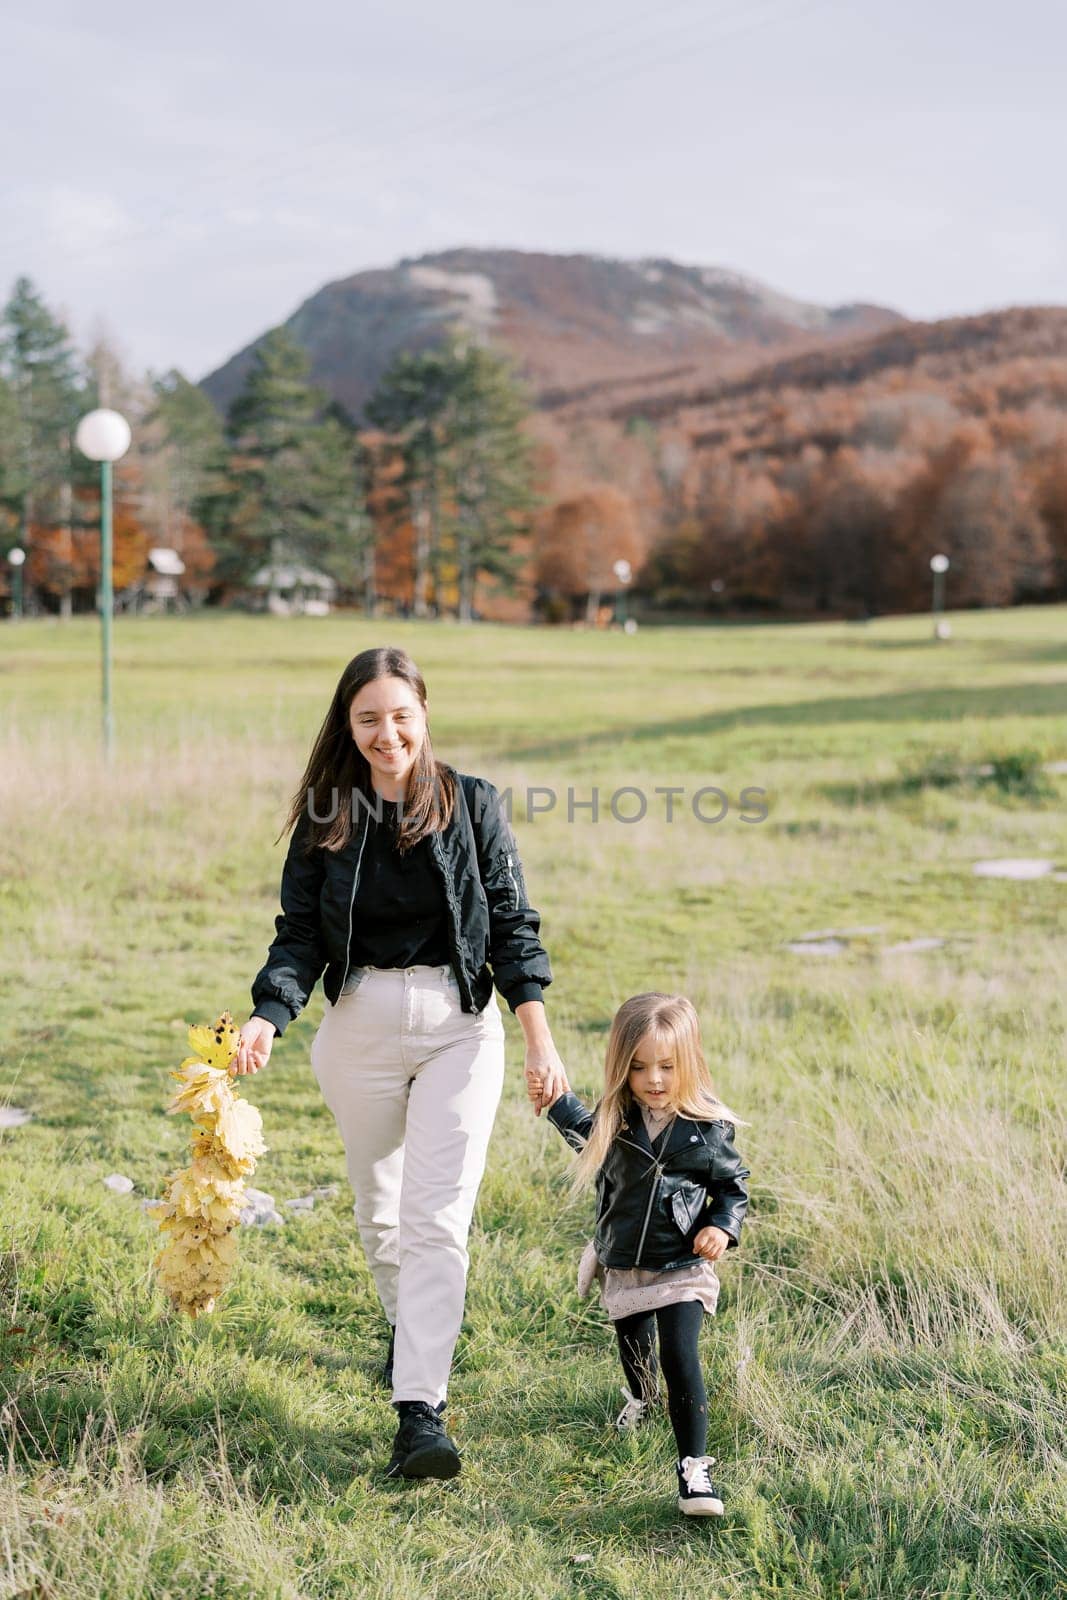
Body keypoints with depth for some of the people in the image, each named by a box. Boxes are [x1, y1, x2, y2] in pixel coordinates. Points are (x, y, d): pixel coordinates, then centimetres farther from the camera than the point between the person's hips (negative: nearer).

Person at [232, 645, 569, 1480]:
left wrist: (540, 1038, -6)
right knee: (378, 1207, 17)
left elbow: (513, 923, 0)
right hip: (360, 1027, 3)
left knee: (436, 1216, -11)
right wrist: (269, 1018, -16)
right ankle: (410, 1327, 44)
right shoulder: (326, 817, 2)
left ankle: (421, 1410, -13)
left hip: (459, 1026, -2)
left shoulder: (471, 803, -2)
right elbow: (300, 934, 1)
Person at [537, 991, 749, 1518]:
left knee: (680, 1360, -16)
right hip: (623, 1266, 4)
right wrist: (556, 1102, 6)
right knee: (634, 1348, 25)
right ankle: (641, 1396, 58)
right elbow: (585, 1135, 17)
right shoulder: (615, 1121, -8)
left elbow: (732, 1185, 0)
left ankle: (694, 1467, -10)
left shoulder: (707, 1128, -14)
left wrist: (722, 1227, -17)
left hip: (682, 1270, -4)